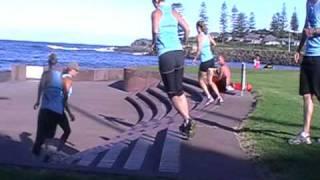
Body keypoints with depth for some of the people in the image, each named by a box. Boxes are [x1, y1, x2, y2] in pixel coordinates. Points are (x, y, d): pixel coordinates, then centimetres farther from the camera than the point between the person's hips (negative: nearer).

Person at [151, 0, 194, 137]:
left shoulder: (156, 12, 0)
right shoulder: (174, 12, 13)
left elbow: (156, 30, -19)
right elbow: (187, 28, 0)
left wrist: (153, 42, 2)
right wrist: (184, 41, 20)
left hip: (165, 56, -5)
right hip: (179, 54, 5)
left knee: (172, 93, 7)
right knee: (179, 90, 18)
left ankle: (187, 120, -9)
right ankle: (187, 123, 14)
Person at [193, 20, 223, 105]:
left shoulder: (199, 36, -12)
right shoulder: (208, 35, 7)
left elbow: (199, 49, -20)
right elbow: (214, 44, 21)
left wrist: (195, 58, -6)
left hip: (205, 61, -6)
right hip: (211, 59, 6)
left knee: (201, 80, 13)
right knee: (210, 81, 15)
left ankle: (209, 97, 1)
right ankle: (219, 97, 1)